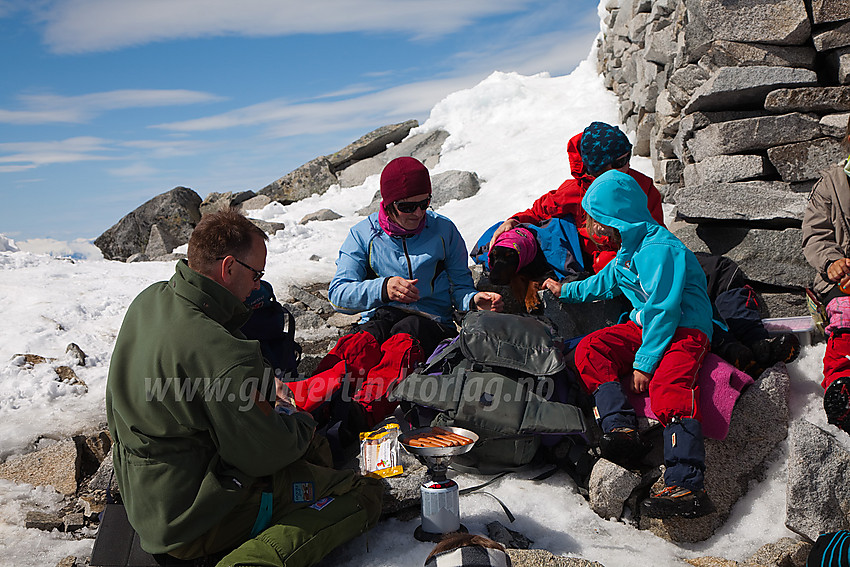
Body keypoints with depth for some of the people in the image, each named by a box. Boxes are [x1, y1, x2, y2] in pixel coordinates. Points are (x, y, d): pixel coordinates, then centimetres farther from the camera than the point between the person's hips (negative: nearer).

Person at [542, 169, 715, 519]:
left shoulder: (659, 249, -16)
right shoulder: (628, 250, 17)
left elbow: (663, 310, -22)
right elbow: (604, 284, 37)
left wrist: (644, 361, -22)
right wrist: (566, 291, 46)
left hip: (685, 332, -9)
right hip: (645, 327, 9)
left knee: (668, 387, -33)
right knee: (590, 349, -12)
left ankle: (687, 486, -41)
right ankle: (621, 428, -26)